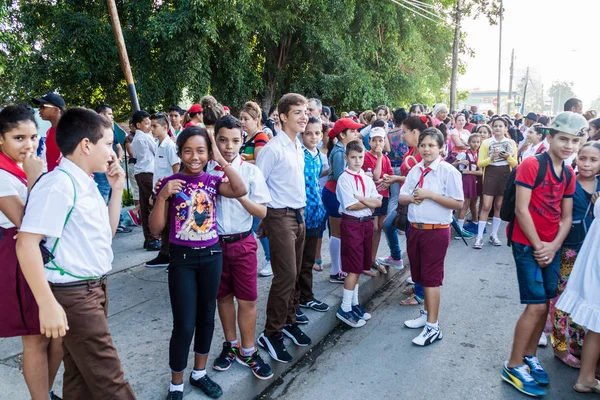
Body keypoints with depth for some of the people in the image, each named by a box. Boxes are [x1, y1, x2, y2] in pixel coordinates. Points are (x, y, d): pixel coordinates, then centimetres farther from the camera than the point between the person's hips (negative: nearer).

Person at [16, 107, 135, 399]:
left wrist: (117, 189, 8)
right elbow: (26, 243, -24)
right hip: (73, 295, -9)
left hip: (94, 288, 9)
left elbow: (105, 234, 18)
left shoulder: (86, 184, 9)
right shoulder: (58, 184, -19)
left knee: (80, 375, 20)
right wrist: (48, 304, -25)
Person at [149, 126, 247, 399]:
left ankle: (199, 373, 34)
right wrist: (163, 196, -20)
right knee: (184, 325, -2)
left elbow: (241, 191, -20)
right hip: (182, 258, -3)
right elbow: (155, 229, -7)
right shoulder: (169, 183, -4)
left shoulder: (213, 181, 1)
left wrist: (221, 159, -15)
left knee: (206, 317, 14)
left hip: (211, 256, 3)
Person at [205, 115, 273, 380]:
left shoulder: (251, 172, -4)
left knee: (247, 299, 4)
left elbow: (262, 212, -6)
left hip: (242, 243, -1)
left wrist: (239, 195, -19)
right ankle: (231, 345, 33)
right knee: (223, 296, 15)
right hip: (214, 242, 1)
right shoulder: (205, 170, -2)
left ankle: (247, 351, 22)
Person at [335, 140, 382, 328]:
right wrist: (370, 203, -4)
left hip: (367, 223, 6)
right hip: (352, 224, -6)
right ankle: (345, 309, 5)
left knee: (358, 267, 13)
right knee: (354, 268, -5)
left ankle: (354, 303, 25)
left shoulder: (367, 179, 11)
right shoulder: (344, 179, -8)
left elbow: (378, 202, 2)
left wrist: (361, 199, -14)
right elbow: (350, 205, -16)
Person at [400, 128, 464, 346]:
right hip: (415, 229, 7)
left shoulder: (448, 171, -12)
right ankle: (426, 314, 36)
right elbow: (401, 198, 11)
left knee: (431, 278, -1)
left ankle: (433, 326, 9)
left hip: (436, 231, -7)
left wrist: (430, 195, -21)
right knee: (420, 276, 18)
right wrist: (412, 198, -11)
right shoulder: (415, 170, 8)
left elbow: (458, 203, -16)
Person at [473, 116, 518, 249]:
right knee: (486, 206, -8)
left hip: (505, 175, 3)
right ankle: (479, 236, -3)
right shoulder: (486, 142, 1)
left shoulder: (511, 143, 7)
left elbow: (515, 163, 7)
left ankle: (494, 235, 19)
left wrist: (508, 157, -12)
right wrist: (491, 158, -19)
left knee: (499, 206, 9)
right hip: (490, 174, -2)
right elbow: (479, 163, -3)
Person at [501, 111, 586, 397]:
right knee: (536, 306, -8)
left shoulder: (569, 174, 10)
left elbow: (566, 216, 10)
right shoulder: (531, 165, -12)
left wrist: (553, 246, -6)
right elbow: (521, 209, -16)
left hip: (551, 247, 7)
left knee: (545, 305, 10)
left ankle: (529, 356, 28)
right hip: (528, 245, -7)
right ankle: (513, 367, 6)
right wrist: (537, 246, -13)